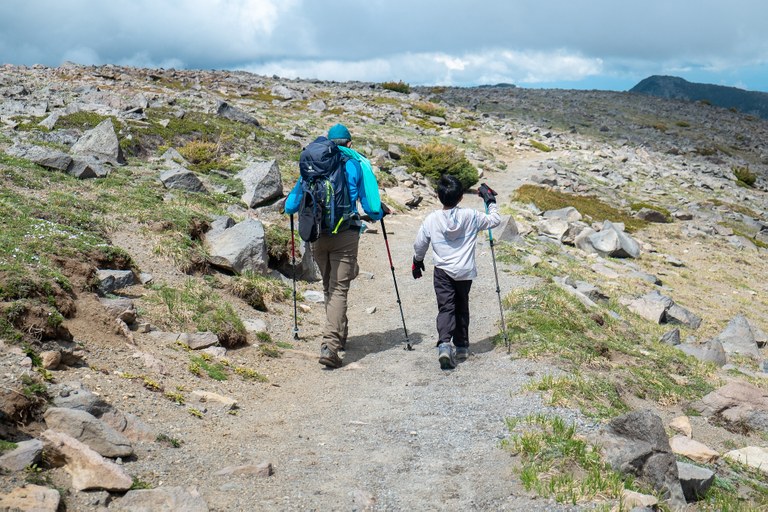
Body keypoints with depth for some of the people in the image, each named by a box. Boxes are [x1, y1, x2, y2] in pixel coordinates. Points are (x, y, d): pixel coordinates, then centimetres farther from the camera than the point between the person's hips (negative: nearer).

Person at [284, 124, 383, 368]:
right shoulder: (356, 165, 2)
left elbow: (292, 205, 9)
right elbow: (370, 204, 1)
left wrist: (289, 205, 33)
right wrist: (380, 213, 24)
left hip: (317, 235, 3)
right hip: (345, 234, -3)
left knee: (328, 286, 20)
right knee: (339, 289, -5)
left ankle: (339, 335, 32)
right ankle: (330, 344, -18)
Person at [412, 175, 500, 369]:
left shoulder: (431, 219, -5)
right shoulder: (470, 216, -7)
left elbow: (419, 244, 7)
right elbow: (494, 220, 6)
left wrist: (417, 262, 25)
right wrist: (490, 200, 19)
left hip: (443, 272, -1)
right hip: (465, 272, 1)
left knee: (446, 308, -3)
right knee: (462, 308, 17)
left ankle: (444, 344, -25)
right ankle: (461, 347, 23)